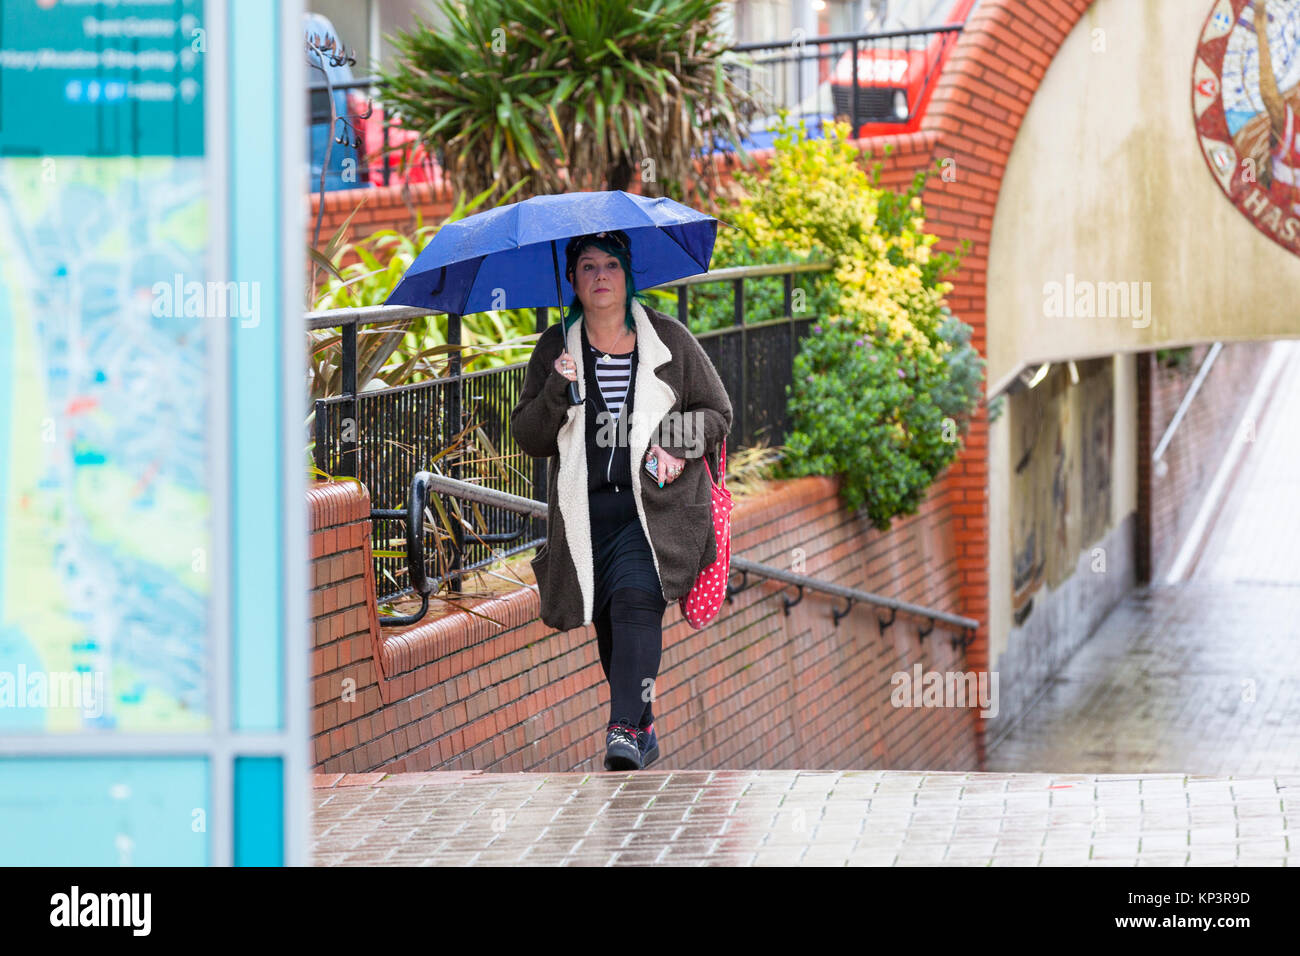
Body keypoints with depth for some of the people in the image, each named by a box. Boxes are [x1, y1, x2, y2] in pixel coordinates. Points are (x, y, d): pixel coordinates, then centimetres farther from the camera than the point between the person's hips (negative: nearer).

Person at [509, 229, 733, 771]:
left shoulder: (669, 340, 4)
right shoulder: (555, 349, 7)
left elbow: (717, 413, 10)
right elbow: (529, 438, 4)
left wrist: (678, 444, -9)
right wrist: (557, 391, -14)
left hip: (656, 504, -3)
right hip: (586, 508, 3)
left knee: (636, 599, -22)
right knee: (607, 620, 4)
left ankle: (625, 729, -30)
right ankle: (644, 728, 19)